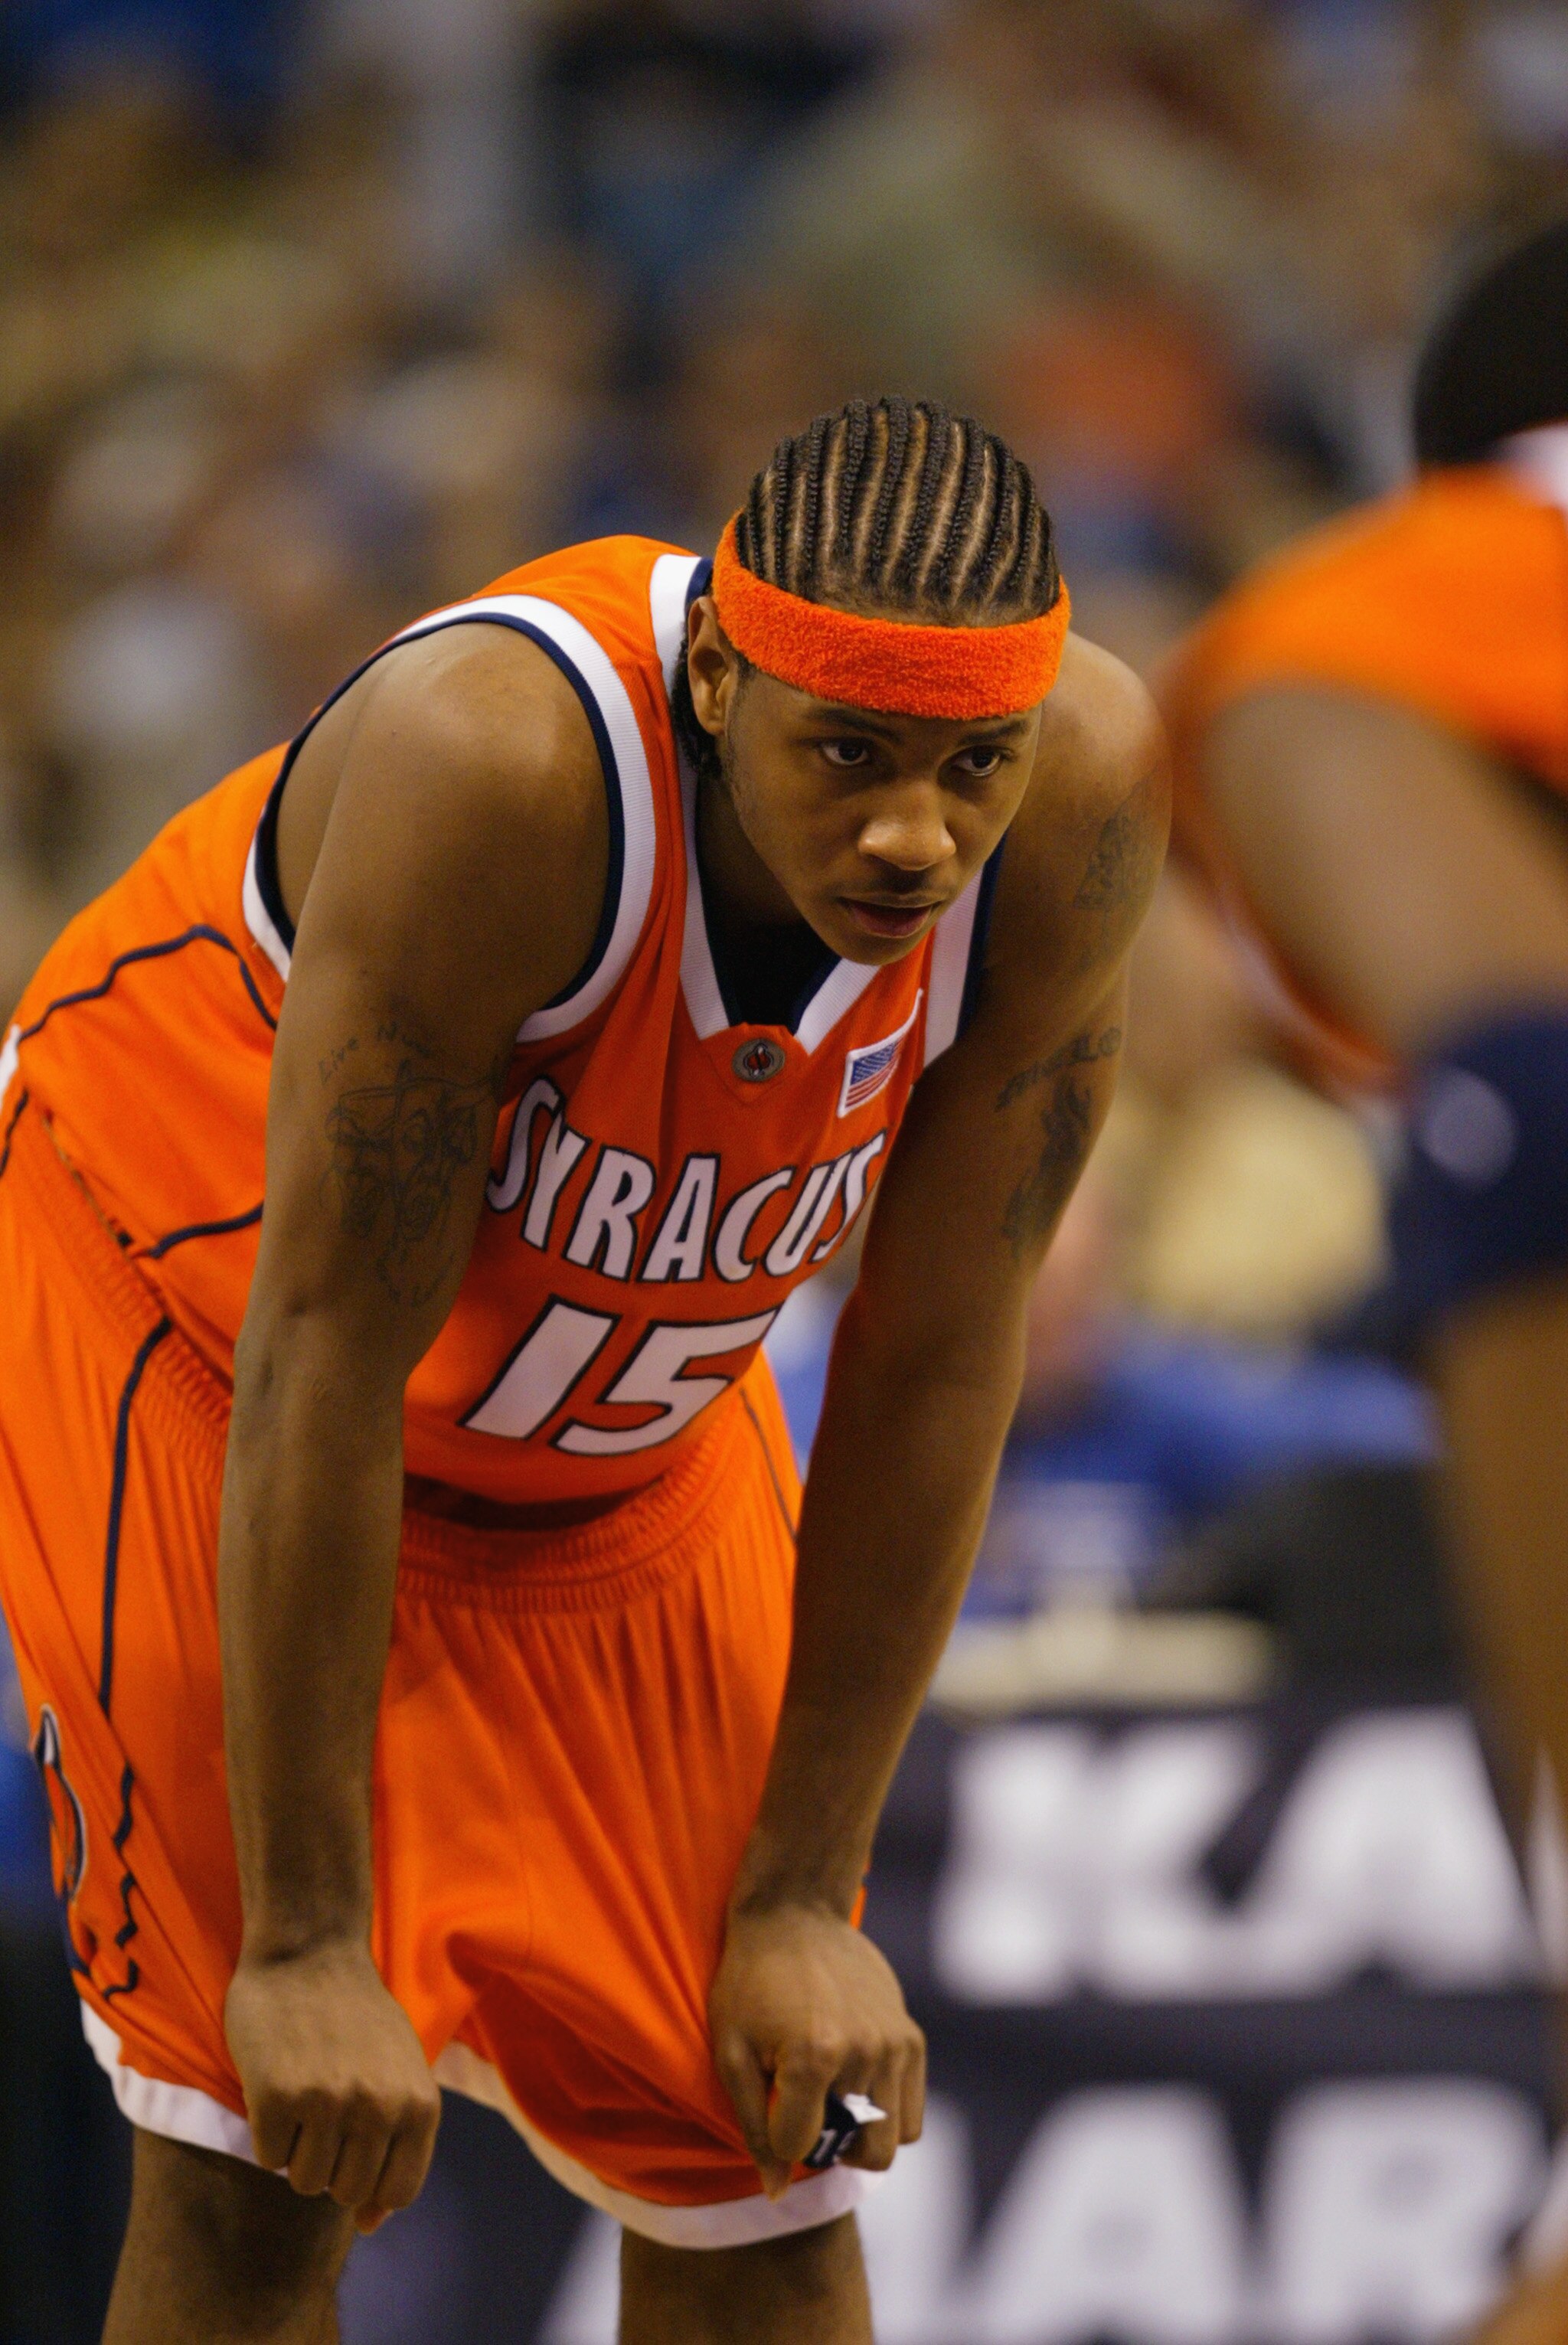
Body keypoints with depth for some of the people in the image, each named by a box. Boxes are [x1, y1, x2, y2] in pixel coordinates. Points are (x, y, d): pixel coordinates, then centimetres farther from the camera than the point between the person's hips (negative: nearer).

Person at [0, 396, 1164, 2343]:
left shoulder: (1085, 796, -25)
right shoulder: (492, 761, -39)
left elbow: (936, 1361, -15)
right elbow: (326, 1354, -33)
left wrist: (805, 1896, -11)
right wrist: (304, 1943, -30)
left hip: (628, 1412, 5)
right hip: (192, 1304, -5)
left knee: (758, 2143, 4)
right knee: (261, 2161, -13)